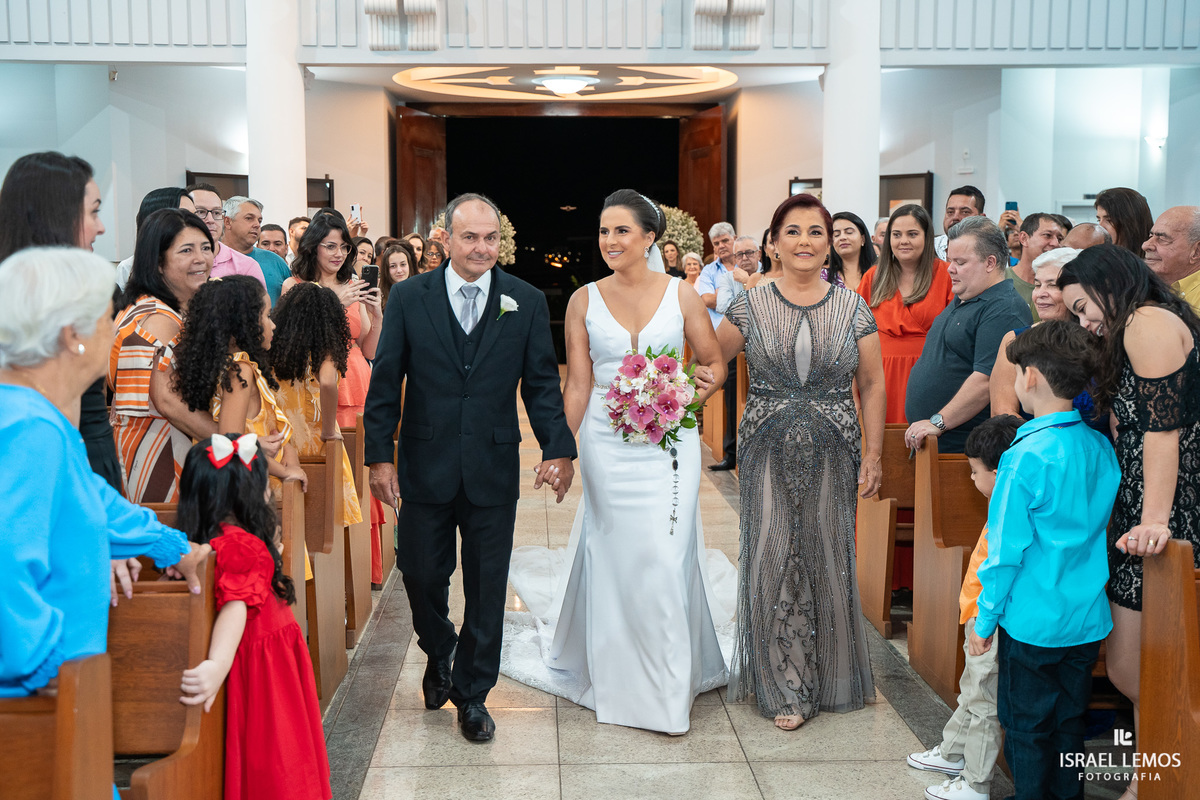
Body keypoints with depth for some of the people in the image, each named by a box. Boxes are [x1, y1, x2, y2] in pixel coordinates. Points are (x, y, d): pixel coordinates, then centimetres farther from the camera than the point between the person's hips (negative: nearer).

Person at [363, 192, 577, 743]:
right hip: (425, 467, 0)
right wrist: (379, 456, -4)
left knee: (487, 588, 8)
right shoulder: (409, 297, 0)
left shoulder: (527, 302, 1)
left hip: (493, 470, 0)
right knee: (421, 575, 11)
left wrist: (558, 448, -10)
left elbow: (542, 384, 1)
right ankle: (438, 658, 42)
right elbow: (385, 383, 0)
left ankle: (472, 693, 26)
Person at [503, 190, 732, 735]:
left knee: (664, 557, -1)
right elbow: (578, 384, 3)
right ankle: (618, 676, 22)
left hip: (669, 444, 0)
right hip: (606, 445, 1)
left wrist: (689, 395, -11)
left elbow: (713, 362, 9)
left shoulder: (681, 295, 1)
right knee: (614, 557, 5)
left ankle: (668, 687, 17)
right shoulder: (584, 300, 3)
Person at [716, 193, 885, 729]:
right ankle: (784, 686, 13)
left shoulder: (852, 307, 3)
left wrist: (873, 454, 2)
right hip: (768, 452, 0)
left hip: (832, 453, 1)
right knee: (771, 560, -1)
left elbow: (872, 385, 6)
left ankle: (829, 676, 27)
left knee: (828, 560, 7)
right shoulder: (750, 306, 1)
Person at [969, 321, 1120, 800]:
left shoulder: (1026, 458, -19)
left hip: (1033, 623, -6)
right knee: (1069, 723, 19)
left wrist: (984, 621, -6)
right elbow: (1096, 533, 12)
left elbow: (1006, 552, -16)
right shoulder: (1102, 449, 0)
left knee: (1026, 729, 9)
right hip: (1088, 619, 6)